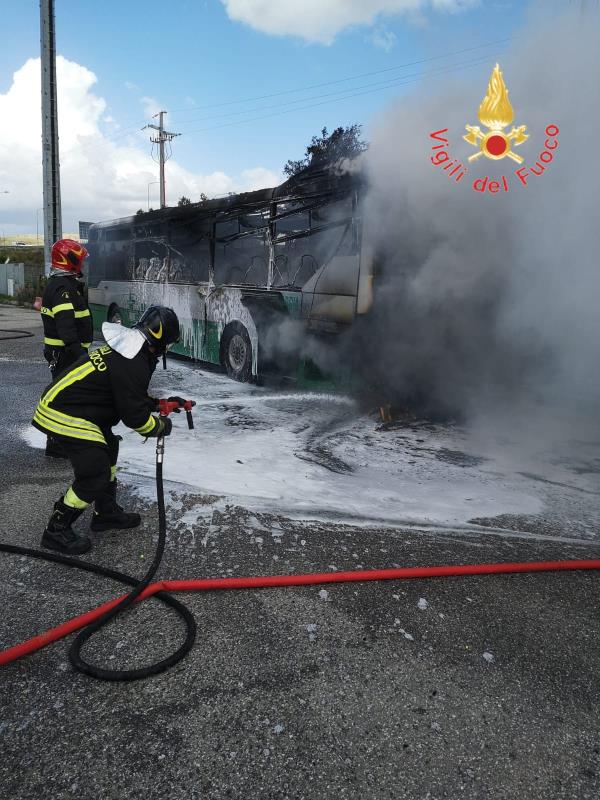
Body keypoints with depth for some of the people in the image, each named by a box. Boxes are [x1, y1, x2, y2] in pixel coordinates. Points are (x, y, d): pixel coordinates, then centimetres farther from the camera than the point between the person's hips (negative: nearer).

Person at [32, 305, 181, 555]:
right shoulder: (133, 364, -23)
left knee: (108, 449, 21)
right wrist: (160, 426, -3)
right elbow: (133, 415, -19)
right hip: (65, 416, -11)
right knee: (94, 473, -8)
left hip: (67, 401, 11)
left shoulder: (129, 347, 9)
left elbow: (130, 397, 21)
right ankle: (56, 531, 7)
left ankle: (106, 512, 33)